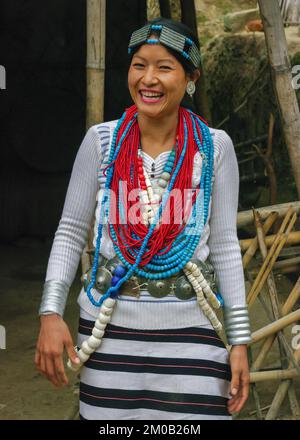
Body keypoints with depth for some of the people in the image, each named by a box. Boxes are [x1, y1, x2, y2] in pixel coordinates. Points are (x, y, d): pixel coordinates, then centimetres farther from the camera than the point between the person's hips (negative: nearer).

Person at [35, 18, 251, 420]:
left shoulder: (215, 147, -1)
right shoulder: (101, 141, -1)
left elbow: (224, 245, 2)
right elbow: (71, 232, 4)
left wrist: (240, 340, 1)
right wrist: (51, 313, -6)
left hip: (189, 329, 0)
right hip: (110, 326, 1)